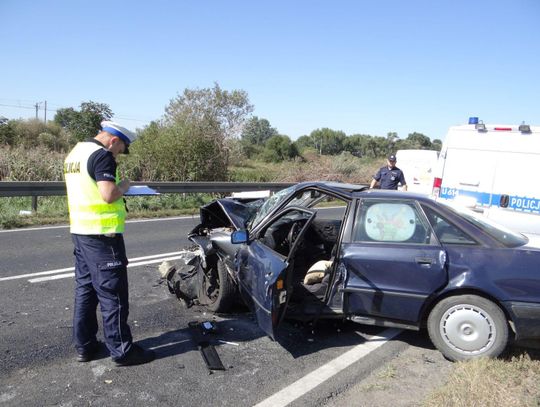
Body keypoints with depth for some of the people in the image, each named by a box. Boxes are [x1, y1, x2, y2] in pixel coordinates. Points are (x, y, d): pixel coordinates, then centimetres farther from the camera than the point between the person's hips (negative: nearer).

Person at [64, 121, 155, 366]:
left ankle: (84, 346, 24)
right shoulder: (101, 155, -15)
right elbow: (109, 194, -25)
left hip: (79, 231, 10)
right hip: (102, 234, -9)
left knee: (85, 290, 15)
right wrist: (123, 186, -6)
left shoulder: (75, 153, 16)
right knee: (112, 294, -2)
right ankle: (122, 351, 7)